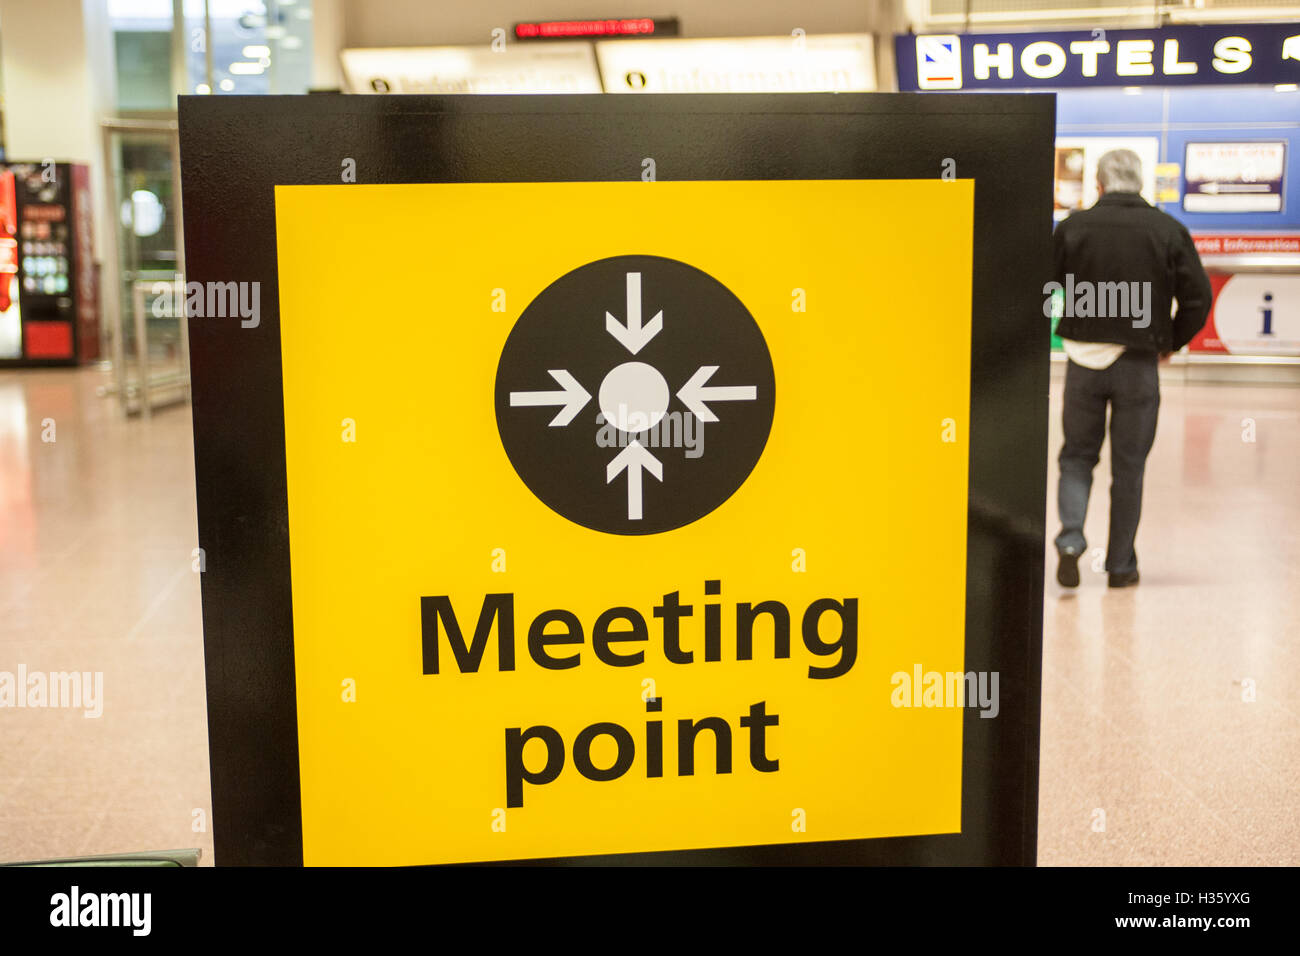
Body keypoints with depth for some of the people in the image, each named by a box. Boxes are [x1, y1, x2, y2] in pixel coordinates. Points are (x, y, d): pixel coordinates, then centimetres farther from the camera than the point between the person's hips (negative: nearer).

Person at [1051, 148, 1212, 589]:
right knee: (1128, 467, 10)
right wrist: (1171, 342, 11)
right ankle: (1120, 565, 16)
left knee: (1077, 456, 15)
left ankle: (1070, 538, -7)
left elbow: (1039, 285, -1)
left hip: (1084, 359, 0)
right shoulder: (1168, 230, -2)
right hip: (1139, 364, 0)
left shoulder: (1073, 227, -3)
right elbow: (1198, 297, -4)